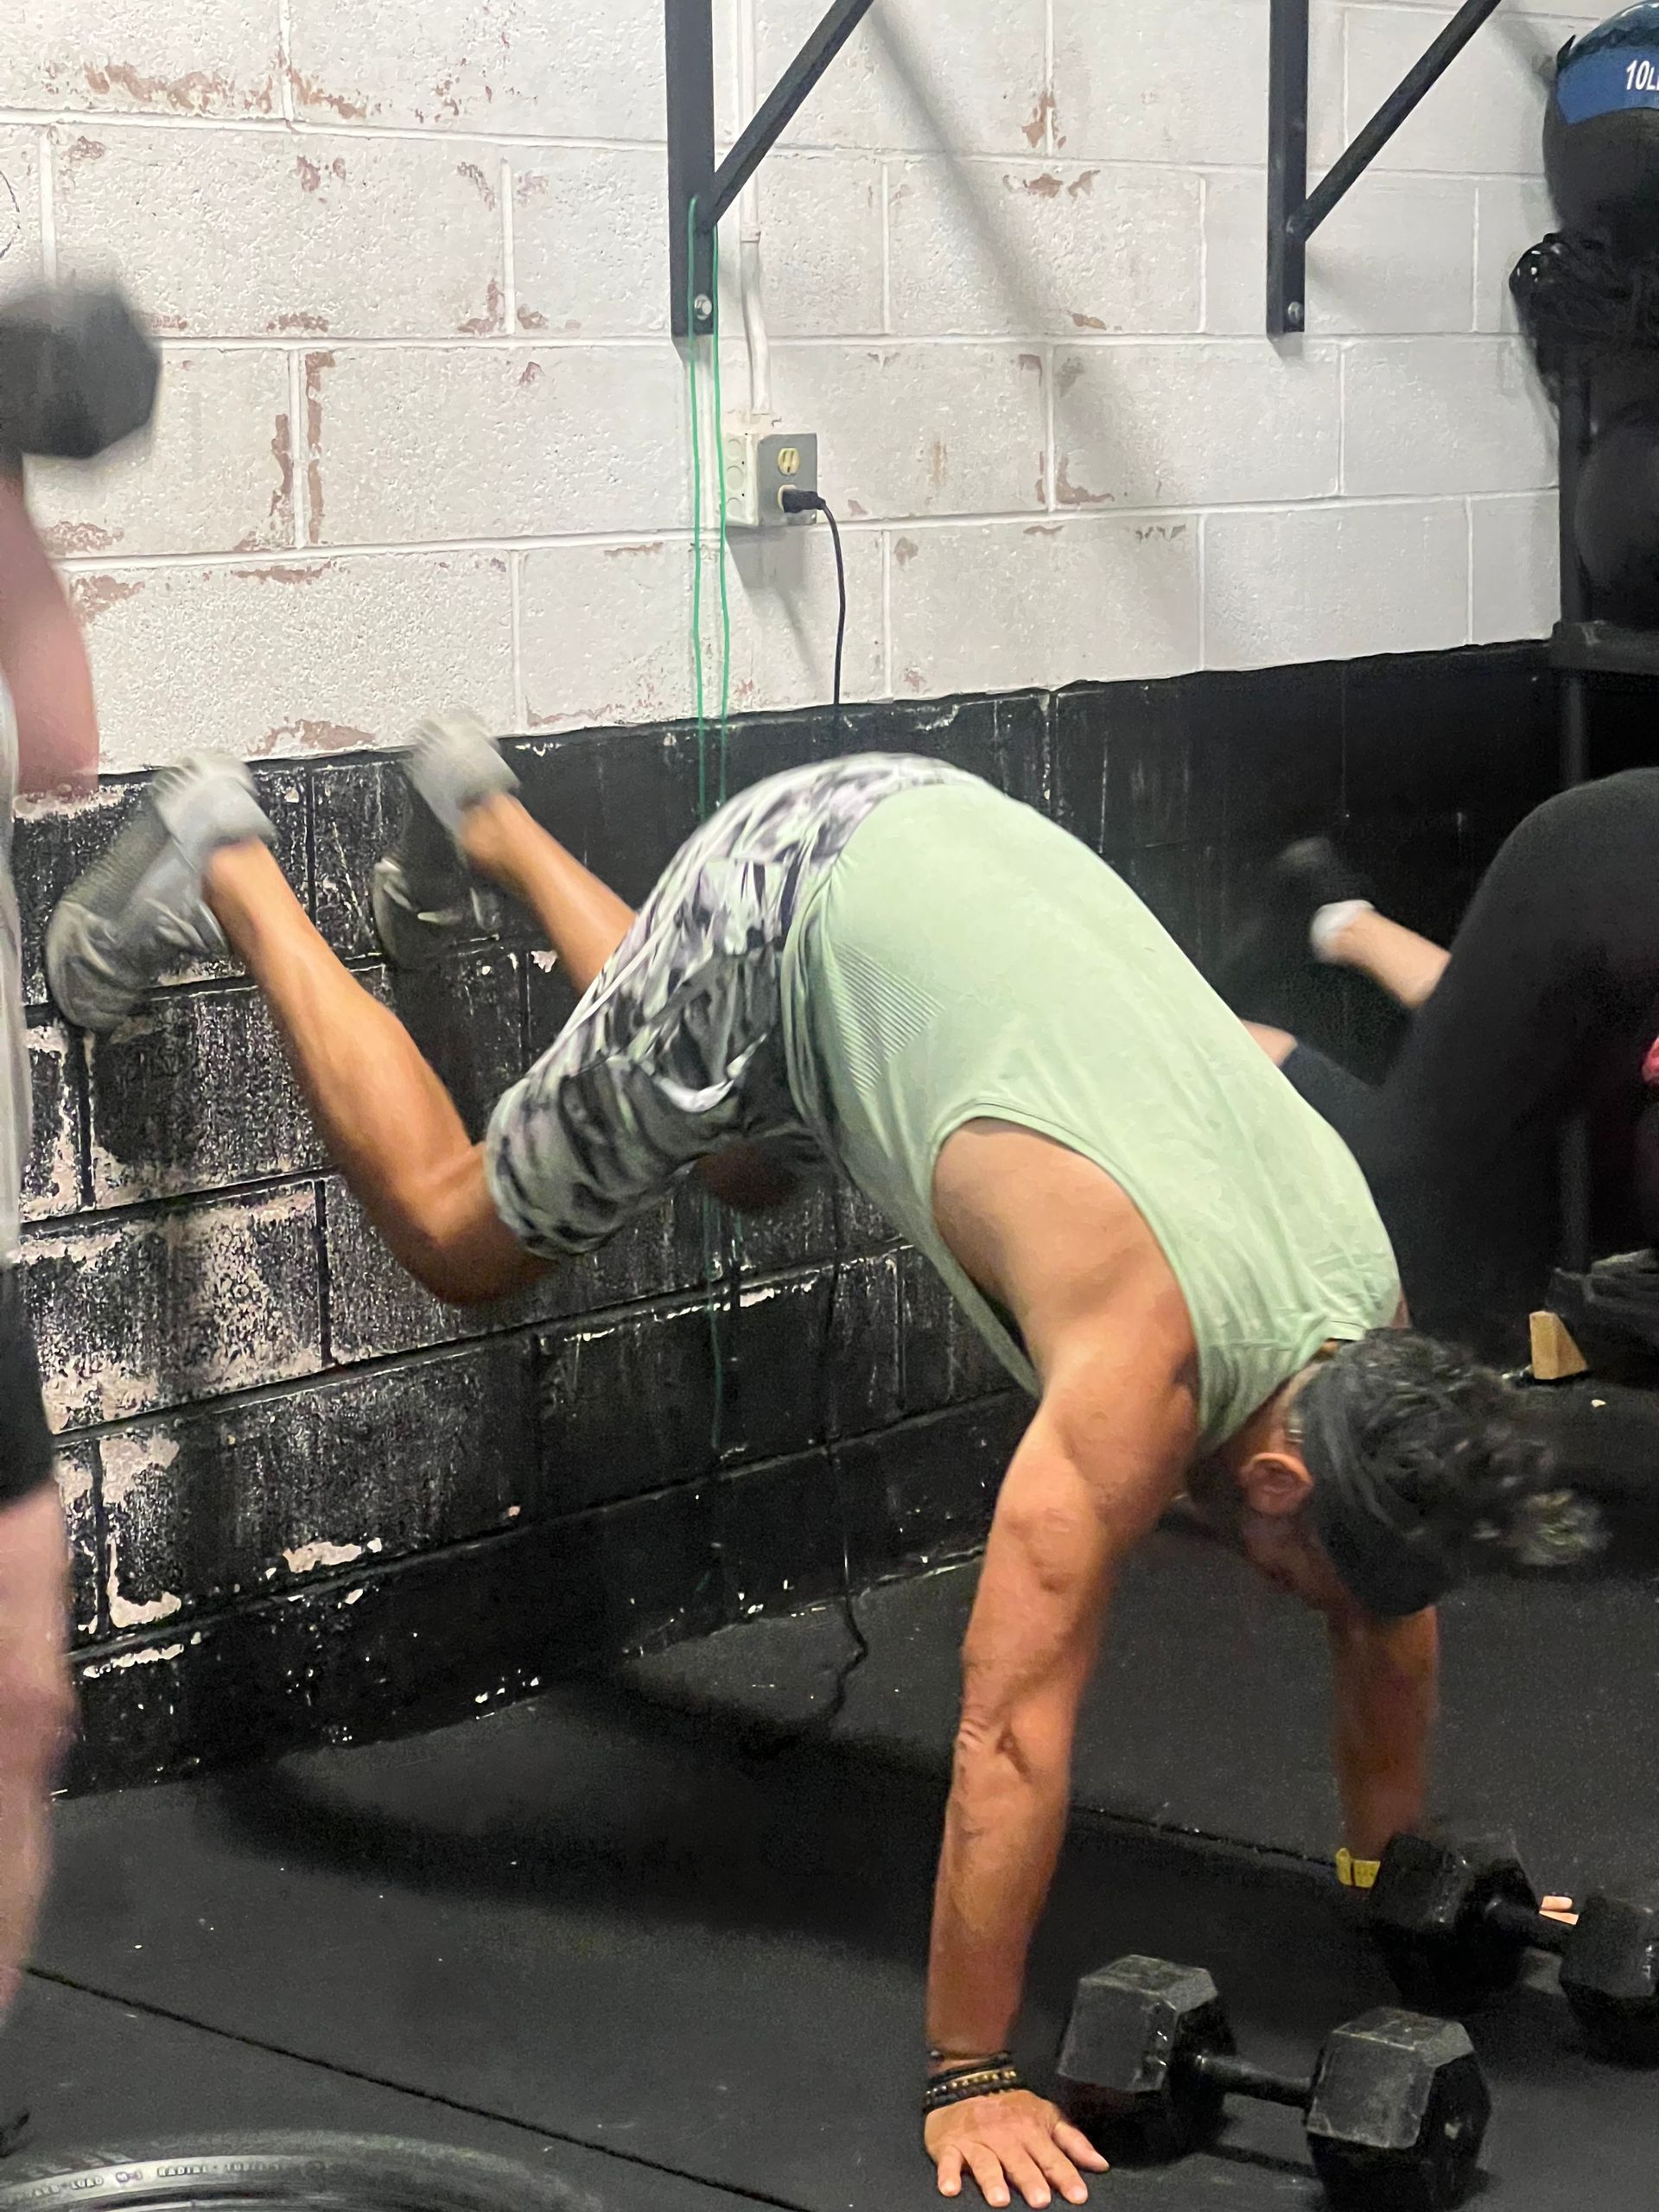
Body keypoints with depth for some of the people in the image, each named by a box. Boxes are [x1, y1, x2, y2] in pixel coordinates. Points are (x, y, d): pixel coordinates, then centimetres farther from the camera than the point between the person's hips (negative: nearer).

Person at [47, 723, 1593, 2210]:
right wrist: (968, 2082, -30)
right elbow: (1012, 1737, -34)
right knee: (461, 1233, 9)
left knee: (745, 1172, 34)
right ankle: (228, 867, 26)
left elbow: (1389, 1618, 3)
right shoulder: (1146, 1377, -35)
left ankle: (489, 818, 50)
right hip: (785, 909, -6)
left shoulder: (1371, 1327, -14)